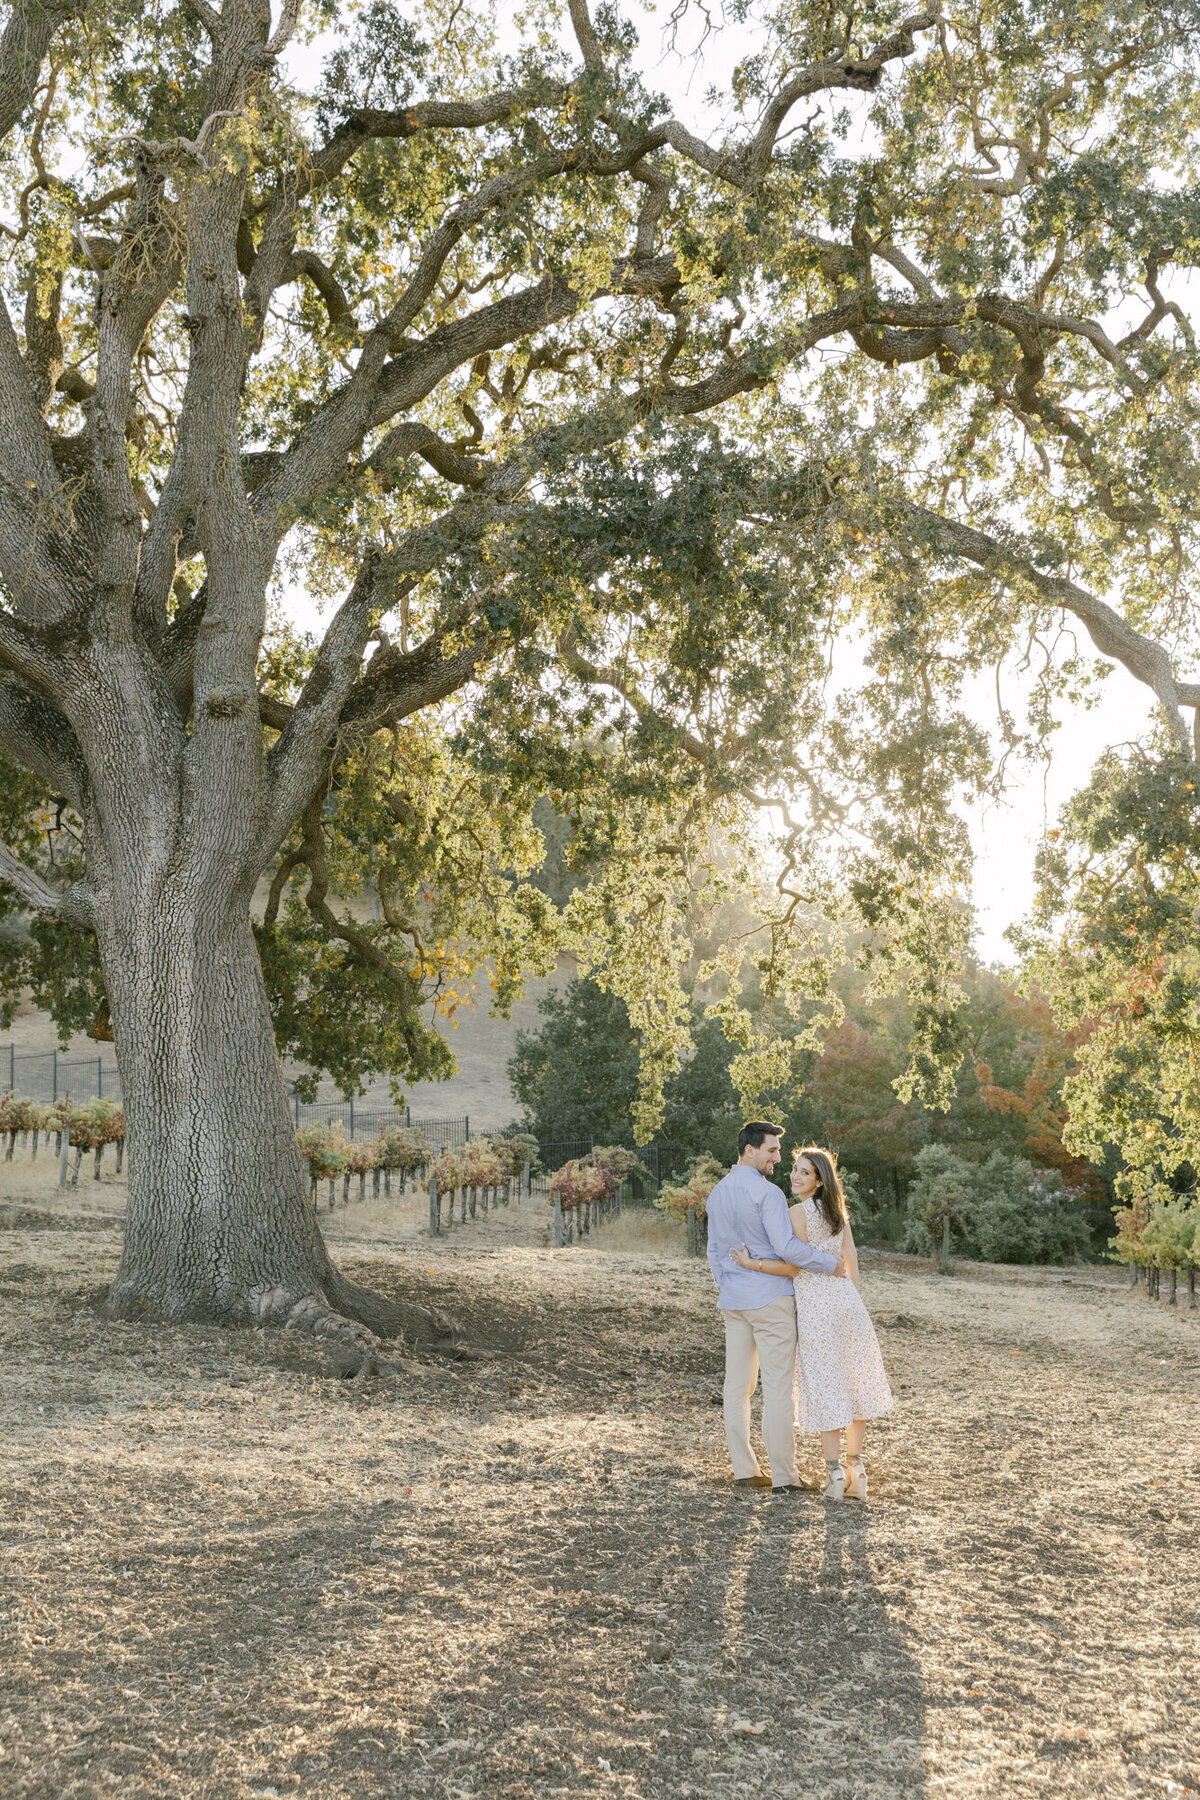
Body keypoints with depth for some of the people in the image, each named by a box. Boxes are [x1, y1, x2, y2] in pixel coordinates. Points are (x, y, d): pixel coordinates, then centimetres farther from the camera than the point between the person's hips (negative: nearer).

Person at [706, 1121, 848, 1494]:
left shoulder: (717, 1193, 11)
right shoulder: (767, 1193, -15)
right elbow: (787, 1247, -22)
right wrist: (830, 1263, -12)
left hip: (733, 1299, 8)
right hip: (770, 1297, -8)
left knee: (737, 1384, 9)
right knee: (778, 1386, -3)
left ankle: (744, 1469, 13)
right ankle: (784, 1475, 0)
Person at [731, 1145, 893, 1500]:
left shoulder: (799, 1213, -11)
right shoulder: (837, 1209, 11)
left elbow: (795, 1266, -13)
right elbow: (851, 1257, 13)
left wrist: (752, 1264, -11)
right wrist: (854, 1301, 18)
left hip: (815, 1302, -6)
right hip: (845, 1297, 6)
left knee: (824, 1386, 0)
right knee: (854, 1383, 11)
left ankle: (834, 1472, 3)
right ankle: (856, 1470, 14)